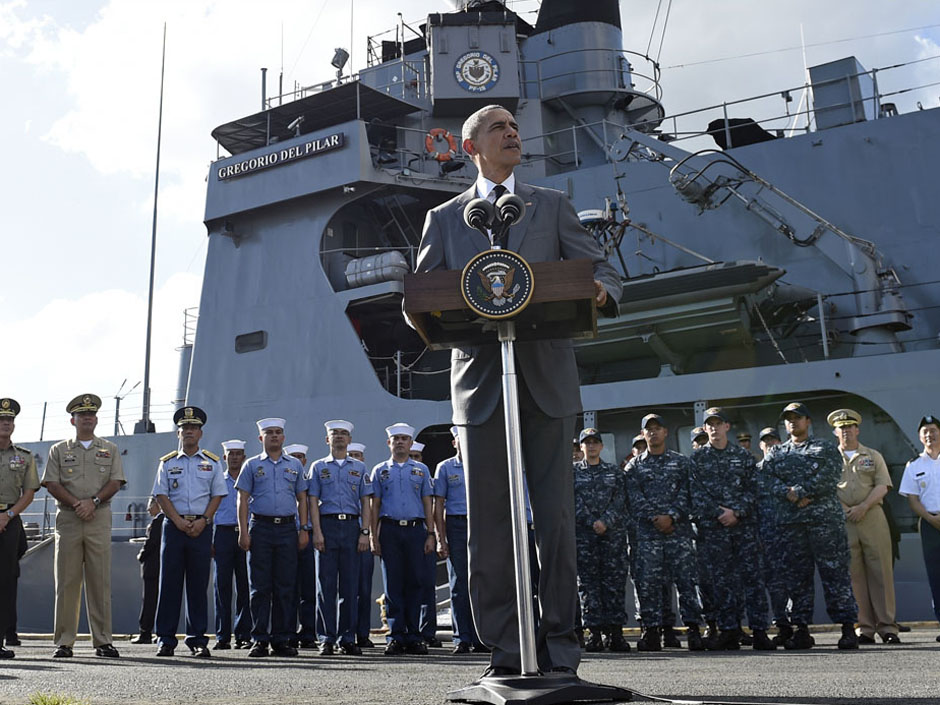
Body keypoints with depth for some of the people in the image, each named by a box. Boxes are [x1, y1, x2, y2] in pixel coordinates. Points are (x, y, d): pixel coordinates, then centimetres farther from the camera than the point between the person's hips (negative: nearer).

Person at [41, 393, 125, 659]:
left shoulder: (110, 450, 14)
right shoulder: (59, 450, 12)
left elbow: (115, 482, 4)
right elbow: (51, 483, 2)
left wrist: (93, 501, -11)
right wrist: (76, 503, -11)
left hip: (100, 518, 0)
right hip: (68, 518, 0)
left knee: (100, 581, -1)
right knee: (66, 581, 0)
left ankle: (103, 641, 3)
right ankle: (64, 641, 6)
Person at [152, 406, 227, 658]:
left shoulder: (212, 462, 10)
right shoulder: (167, 463, 10)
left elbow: (218, 495, 6)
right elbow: (161, 495, 3)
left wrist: (203, 520, -8)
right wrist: (179, 521, -9)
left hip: (201, 528, 0)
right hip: (174, 526, 0)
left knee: (198, 585, 1)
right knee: (169, 583, 0)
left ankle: (198, 640, 6)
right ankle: (166, 640, 6)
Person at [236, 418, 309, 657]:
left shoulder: (295, 465, 13)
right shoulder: (252, 465, 8)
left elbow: (302, 499, 13)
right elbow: (243, 500, 4)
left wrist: (304, 530, 4)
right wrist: (243, 532, -6)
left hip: (287, 529, 2)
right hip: (261, 527, -1)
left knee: (286, 586, 2)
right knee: (260, 586, -1)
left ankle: (282, 639, 9)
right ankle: (260, 640, 5)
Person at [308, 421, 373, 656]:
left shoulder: (359, 468, 13)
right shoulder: (318, 467, 10)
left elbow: (365, 503, 10)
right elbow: (313, 502, 4)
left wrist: (365, 532, -1)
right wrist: (317, 532, -8)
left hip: (351, 526, 1)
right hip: (327, 524, -1)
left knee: (350, 585, 2)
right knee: (326, 585, -1)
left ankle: (347, 638, 8)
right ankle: (327, 639, 5)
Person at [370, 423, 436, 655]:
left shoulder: (421, 470, 13)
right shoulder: (380, 470, 12)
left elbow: (428, 504, 10)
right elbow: (375, 505, 8)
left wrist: (430, 534, 1)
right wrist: (374, 537, 0)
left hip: (415, 529, 1)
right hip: (389, 530, 0)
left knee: (415, 583, 1)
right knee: (393, 585, -1)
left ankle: (413, 636, 8)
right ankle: (395, 637, 4)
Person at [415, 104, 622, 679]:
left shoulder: (552, 205, 16)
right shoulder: (445, 218, 16)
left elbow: (602, 269, 9)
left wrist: (600, 291, -15)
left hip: (547, 378, 0)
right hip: (481, 382, 1)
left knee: (556, 514, -2)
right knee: (490, 521, 0)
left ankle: (561, 648, 7)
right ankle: (505, 650, 9)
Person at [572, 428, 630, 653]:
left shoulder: (615, 472, 13)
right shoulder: (572, 472, 11)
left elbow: (620, 501, 3)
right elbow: (573, 502, 1)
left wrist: (605, 521, -12)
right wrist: (592, 523, -9)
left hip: (613, 532, 1)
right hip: (583, 533, 0)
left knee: (615, 582, -2)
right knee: (588, 583, -3)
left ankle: (615, 632, 1)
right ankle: (595, 632, 0)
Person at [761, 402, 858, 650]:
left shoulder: (826, 449, 10)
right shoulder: (775, 453, 18)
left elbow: (829, 478, -6)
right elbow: (766, 479, 3)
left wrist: (799, 491, -13)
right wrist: (790, 495, -13)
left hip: (825, 518, -3)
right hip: (789, 523, 3)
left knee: (835, 573, -4)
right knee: (796, 577, 4)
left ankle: (848, 628, -1)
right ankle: (802, 629, 9)